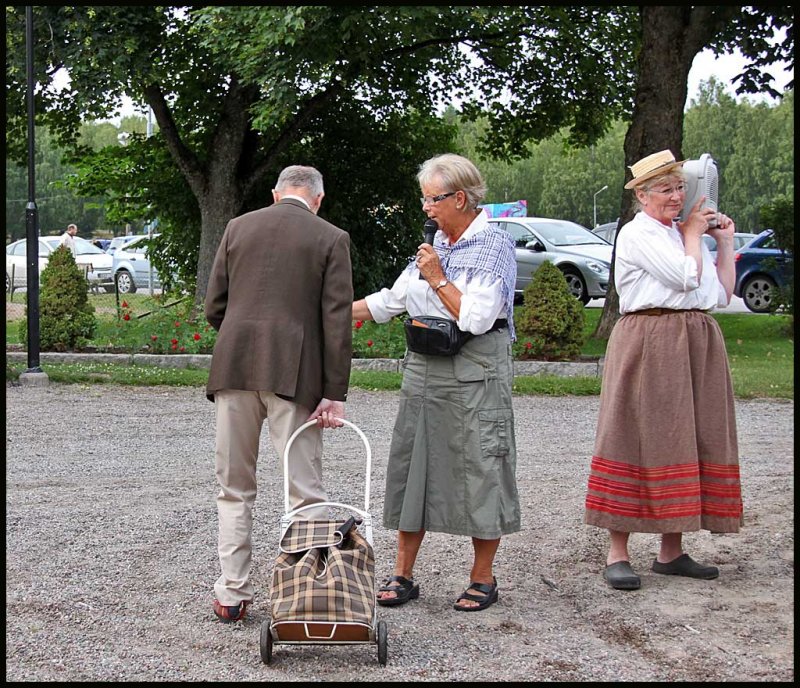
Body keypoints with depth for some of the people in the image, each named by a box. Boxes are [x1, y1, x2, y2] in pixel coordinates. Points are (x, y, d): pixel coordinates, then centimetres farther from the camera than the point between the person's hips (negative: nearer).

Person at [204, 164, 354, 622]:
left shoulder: (238, 227, 10)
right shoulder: (332, 239, 2)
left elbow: (214, 307, 10)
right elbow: (337, 322, -4)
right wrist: (335, 393, -4)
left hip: (234, 368, 3)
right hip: (292, 373, -3)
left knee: (234, 488, 12)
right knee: (306, 491, 3)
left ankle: (233, 595, 14)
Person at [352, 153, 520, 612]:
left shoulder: (494, 246, -8)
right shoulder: (435, 246, 13)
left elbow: (476, 318, -18)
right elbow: (389, 302, 20)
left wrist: (437, 278, -10)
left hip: (473, 377, -7)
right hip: (424, 373, 7)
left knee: (478, 472, 0)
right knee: (413, 468, 7)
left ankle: (483, 578, 13)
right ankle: (404, 575, 14)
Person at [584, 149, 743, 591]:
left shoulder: (682, 234, 20)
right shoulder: (637, 234, -6)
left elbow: (721, 295, 19)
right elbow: (687, 277, -17)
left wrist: (725, 244, 15)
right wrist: (693, 234, -1)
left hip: (698, 343, 8)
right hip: (649, 342, -8)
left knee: (682, 442, 7)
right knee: (638, 439, -7)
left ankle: (672, 553, 14)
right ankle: (617, 554, -4)